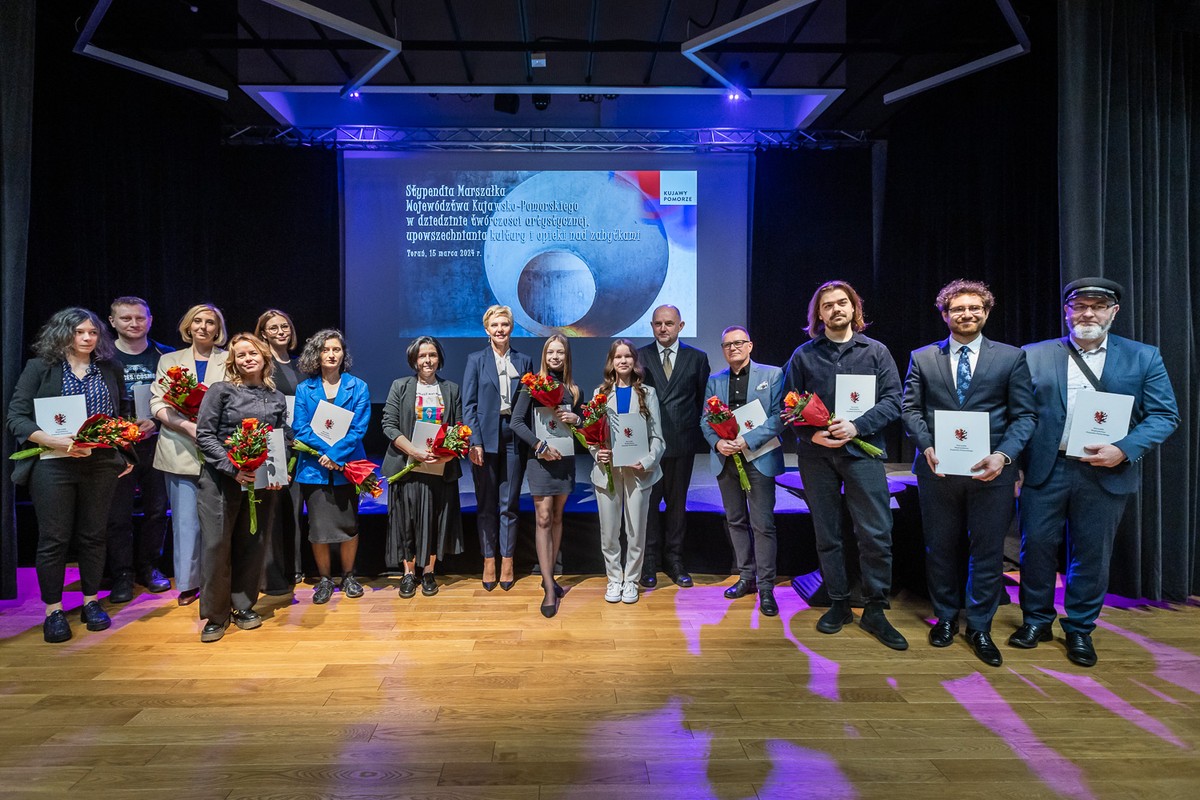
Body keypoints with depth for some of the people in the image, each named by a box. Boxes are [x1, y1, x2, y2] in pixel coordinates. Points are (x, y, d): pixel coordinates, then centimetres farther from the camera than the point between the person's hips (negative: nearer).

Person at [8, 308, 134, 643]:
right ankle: (54, 611, 16)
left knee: (93, 535, 10)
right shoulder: (39, 367, 1)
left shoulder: (110, 369, 10)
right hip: (53, 465, -2)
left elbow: (122, 416, 15)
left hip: (101, 465, 2)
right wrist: (53, 441, -20)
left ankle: (91, 602, 23)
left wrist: (125, 457, 9)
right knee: (53, 539, 3)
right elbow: (16, 416, -4)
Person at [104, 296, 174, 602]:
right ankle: (122, 575, 15)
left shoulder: (166, 356, 5)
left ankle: (147, 567, 23)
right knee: (118, 514, 2)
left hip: (155, 443, 1)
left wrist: (156, 421, -11)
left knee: (157, 508, 7)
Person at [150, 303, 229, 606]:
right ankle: (188, 583, 14)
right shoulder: (169, 360, 14)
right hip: (182, 452, 1)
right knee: (185, 520, 3)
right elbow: (158, 405, 5)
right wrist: (188, 426, -13)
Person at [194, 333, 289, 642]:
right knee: (217, 544, 0)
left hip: (262, 483, 3)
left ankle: (243, 606, 25)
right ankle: (215, 614, 14)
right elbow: (204, 434, -7)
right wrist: (233, 469, -16)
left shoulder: (277, 399, 9)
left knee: (252, 544, 9)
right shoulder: (221, 391, -1)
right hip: (221, 479, -3)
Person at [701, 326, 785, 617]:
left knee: (763, 524, -3)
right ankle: (746, 577, 25)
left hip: (760, 458, -4)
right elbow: (705, 421, 9)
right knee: (735, 521, 12)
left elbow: (778, 417, -7)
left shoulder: (772, 374, 0)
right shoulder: (714, 381, 12)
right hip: (725, 459, 4)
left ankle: (766, 586, 7)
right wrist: (717, 442, -11)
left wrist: (747, 440, -17)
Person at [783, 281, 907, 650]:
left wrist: (857, 426, -15)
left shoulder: (875, 351, 6)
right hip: (816, 455, 1)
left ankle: (875, 611, 13)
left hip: (862, 451, -1)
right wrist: (812, 433, -11)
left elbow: (893, 400, -1)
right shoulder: (803, 355, 8)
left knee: (876, 534, -4)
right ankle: (839, 603, 23)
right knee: (826, 534, 9)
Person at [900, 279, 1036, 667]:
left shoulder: (1011, 357, 4)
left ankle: (979, 627, 24)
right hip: (937, 469, 1)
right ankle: (946, 617, 29)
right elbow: (910, 409, 4)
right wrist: (927, 447, -12)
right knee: (941, 548, 11)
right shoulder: (922, 358, 6)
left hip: (991, 470, 0)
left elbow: (1024, 415, 0)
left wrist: (1003, 455, -15)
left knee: (988, 551, 7)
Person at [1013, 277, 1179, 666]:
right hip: (1045, 470, 0)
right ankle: (1036, 620, 25)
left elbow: (1164, 414, 1)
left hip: (1106, 474, 0)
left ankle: (1079, 629, 27)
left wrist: (1124, 449, -14)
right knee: (1036, 546, 7)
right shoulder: (1035, 356, 3)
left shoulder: (1144, 357, 5)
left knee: (1092, 554, 9)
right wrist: (1015, 460, -8)